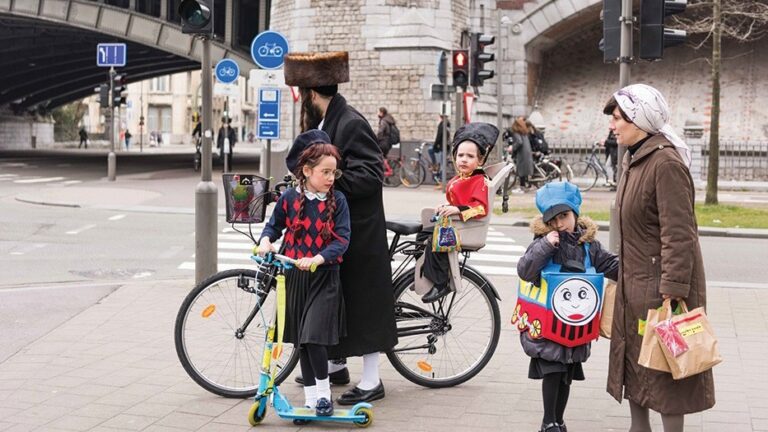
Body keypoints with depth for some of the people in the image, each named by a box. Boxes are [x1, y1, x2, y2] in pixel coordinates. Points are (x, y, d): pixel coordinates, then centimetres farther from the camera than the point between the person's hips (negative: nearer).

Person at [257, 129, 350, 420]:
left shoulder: (337, 200, -5)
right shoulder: (289, 198, -1)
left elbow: (341, 240, -11)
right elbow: (274, 225, 12)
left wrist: (316, 259, -25)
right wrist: (266, 241, -10)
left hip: (324, 277, -3)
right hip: (295, 275, 3)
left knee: (314, 338, -14)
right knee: (301, 341, 9)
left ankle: (323, 393, 5)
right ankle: (311, 398, 21)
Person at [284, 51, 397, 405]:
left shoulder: (352, 124, -19)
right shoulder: (323, 123, 11)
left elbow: (370, 175, -25)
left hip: (356, 233, -10)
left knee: (360, 303, -2)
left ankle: (371, 381, 8)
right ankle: (335, 363, 34)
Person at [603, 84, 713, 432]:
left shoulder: (666, 163, -19)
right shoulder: (634, 160, 11)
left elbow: (678, 234, -23)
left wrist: (672, 292, -26)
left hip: (660, 284, -10)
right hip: (635, 283, 10)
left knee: (664, 367, 0)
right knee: (633, 360, 17)